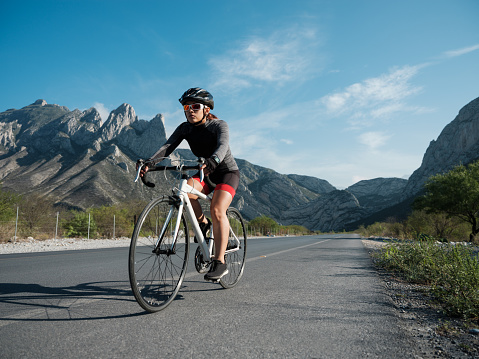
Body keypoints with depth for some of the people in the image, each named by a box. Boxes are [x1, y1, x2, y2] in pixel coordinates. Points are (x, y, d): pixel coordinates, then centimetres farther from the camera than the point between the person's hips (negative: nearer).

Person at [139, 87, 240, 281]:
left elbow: (223, 146, -37)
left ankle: (220, 263, -22)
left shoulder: (219, 125, -17)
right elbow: (167, 146, -18)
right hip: (205, 173, 4)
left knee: (217, 210, -27)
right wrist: (150, 162, -37)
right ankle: (203, 222, -1)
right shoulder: (185, 128, -5)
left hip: (227, 172, -4)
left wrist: (212, 161, -59)